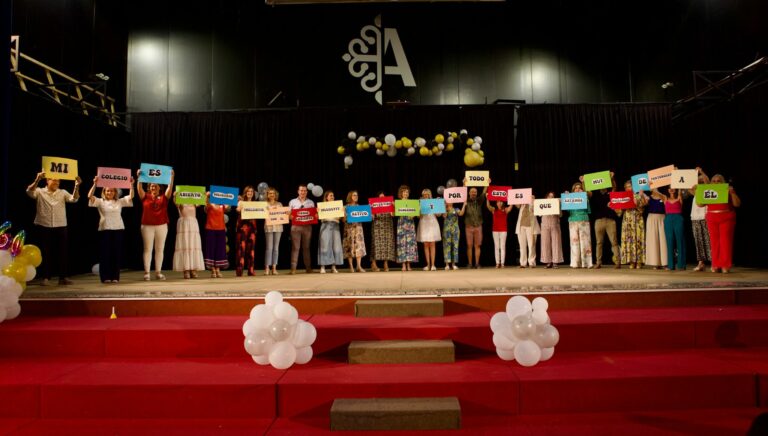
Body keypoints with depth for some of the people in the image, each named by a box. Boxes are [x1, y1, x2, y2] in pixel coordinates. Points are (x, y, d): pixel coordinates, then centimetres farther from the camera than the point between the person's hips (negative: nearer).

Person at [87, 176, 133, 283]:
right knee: (105, 253, 1)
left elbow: (131, 196, 2)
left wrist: (131, 185, -9)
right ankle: (105, 277, 7)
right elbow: (90, 196, -9)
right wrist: (95, 184, -18)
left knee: (116, 253, 3)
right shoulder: (100, 202, 6)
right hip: (104, 230, -2)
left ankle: (115, 277, 9)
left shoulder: (120, 202, 11)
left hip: (118, 229, 2)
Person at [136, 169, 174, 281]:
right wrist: (139, 177, -20)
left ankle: (158, 272, 10)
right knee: (147, 249, 3)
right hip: (147, 226, -1)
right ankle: (146, 272, 5)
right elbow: (139, 189, -9)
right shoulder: (145, 197, 6)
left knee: (160, 249, 4)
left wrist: (172, 177, -16)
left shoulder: (164, 197, 7)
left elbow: (170, 188, -5)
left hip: (162, 226, 1)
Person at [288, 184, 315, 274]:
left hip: (307, 226, 2)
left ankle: (308, 267, 11)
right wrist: (291, 217, -16)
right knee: (295, 247, -5)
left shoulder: (311, 202, 12)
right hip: (296, 226, -1)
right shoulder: (292, 202, 8)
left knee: (306, 247, 6)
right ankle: (293, 268, -4)